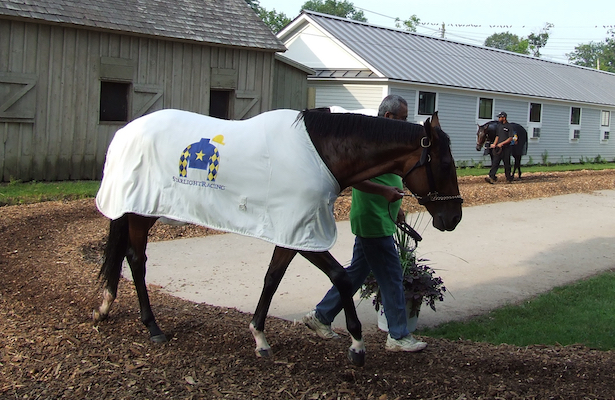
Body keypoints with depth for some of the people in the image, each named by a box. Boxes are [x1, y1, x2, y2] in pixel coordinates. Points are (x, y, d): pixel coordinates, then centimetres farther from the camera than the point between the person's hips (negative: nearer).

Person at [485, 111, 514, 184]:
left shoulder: (509, 126, -8)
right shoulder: (498, 126, 12)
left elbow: (510, 138, -12)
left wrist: (502, 143, -19)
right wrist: (494, 144, 1)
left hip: (506, 148, -5)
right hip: (498, 148, 5)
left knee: (507, 164, 4)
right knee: (495, 162, -5)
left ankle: (509, 178, 17)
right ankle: (492, 177, -11)